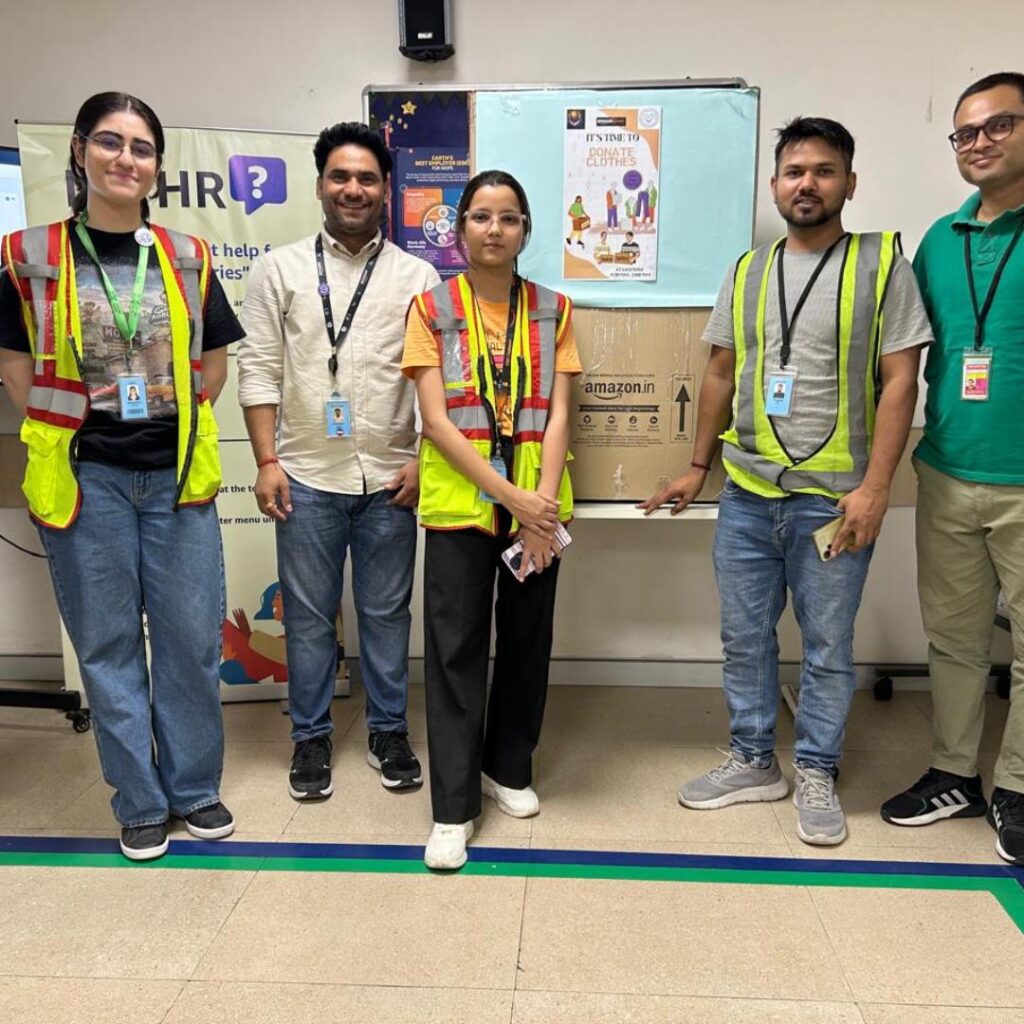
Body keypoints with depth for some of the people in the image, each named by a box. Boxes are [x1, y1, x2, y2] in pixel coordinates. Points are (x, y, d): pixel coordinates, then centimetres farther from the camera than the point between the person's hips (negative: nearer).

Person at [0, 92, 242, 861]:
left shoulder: (186, 258, 4)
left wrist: (182, 428, 5)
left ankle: (195, 788, 26)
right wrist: (65, 431, -1)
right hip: (86, 476, -1)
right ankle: (140, 802, 24)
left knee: (192, 639, 7)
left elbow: (214, 361, 12)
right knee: (109, 645, 8)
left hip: (176, 475, 2)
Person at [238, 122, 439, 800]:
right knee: (309, 615, 9)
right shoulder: (280, 269, 5)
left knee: (387, 612, 10)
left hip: (391, 479, 0)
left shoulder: (418, 277, 4)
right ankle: (311, 736, 25)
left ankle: (389, 731, 27)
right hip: (307, 477, 0)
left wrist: (424, 460, -6)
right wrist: (267, 460, -4)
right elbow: (259, 369, 2)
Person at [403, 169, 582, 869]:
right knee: (456, 651, 0)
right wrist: (509, 496, -15)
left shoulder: (552, 310, 7)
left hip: (538, 505, 2)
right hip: (459, 502, -2)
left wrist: (543, 502, -13)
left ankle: (508, 767, 32)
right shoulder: (432, 308, 1)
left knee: (527, 642, 12)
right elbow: (436, 420, -7)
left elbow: (557, 414, 1)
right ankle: (454, 805, 10)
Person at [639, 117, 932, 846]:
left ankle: (817, 775, 25)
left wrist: (874, 487, -14)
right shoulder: (747, 272, 9)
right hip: (746, 495, 4)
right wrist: (697, 467, 13)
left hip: (833, 499, -4)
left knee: (828, 645, 7)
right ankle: (754, 761, 29)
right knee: (745, 637, 12)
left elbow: (899, 382, -7)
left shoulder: (882, 264, -2)